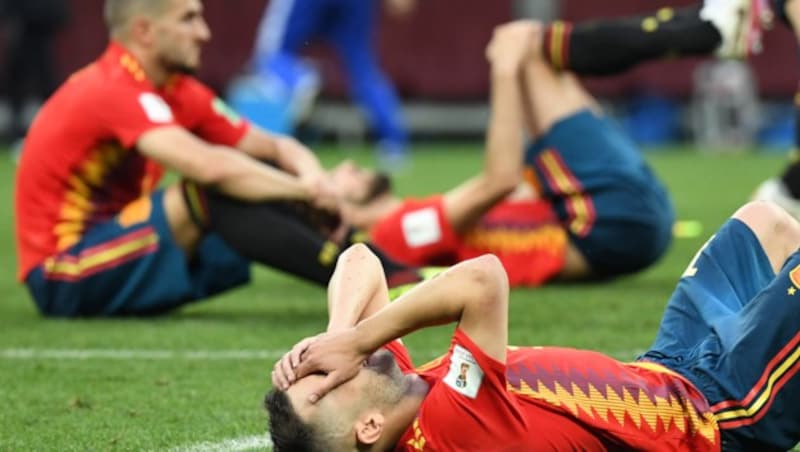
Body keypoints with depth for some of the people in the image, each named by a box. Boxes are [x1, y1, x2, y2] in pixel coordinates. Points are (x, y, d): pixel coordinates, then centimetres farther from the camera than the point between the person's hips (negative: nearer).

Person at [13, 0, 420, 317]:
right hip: (63, 278, -9)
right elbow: (207, 165, -35)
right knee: (216, 194, -29)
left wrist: (316, 181, -15)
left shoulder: (180, 92, 8)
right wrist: (304, 190, -25)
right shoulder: (115, 90, -20)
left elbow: (274, 146, 8)